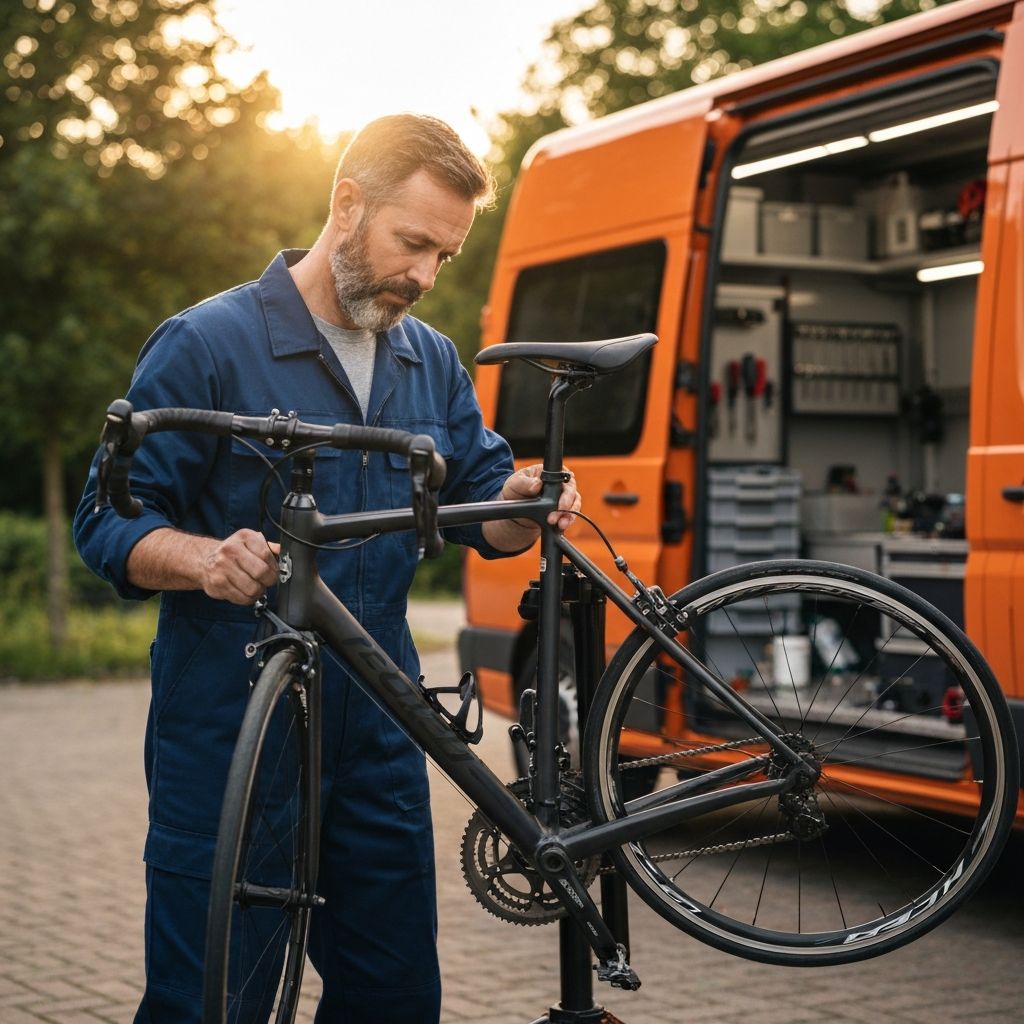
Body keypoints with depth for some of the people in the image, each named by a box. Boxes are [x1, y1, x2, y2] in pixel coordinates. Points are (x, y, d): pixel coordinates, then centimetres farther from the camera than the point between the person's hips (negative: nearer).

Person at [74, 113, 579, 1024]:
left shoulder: (434, 363, 12)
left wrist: (520, 505, -11)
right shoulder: (205, 344, -7)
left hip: (378, 738, 5)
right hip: (228, 734, -5)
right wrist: (203, 557, -28)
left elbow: (479, 504, 13)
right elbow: (108, 520, -8)